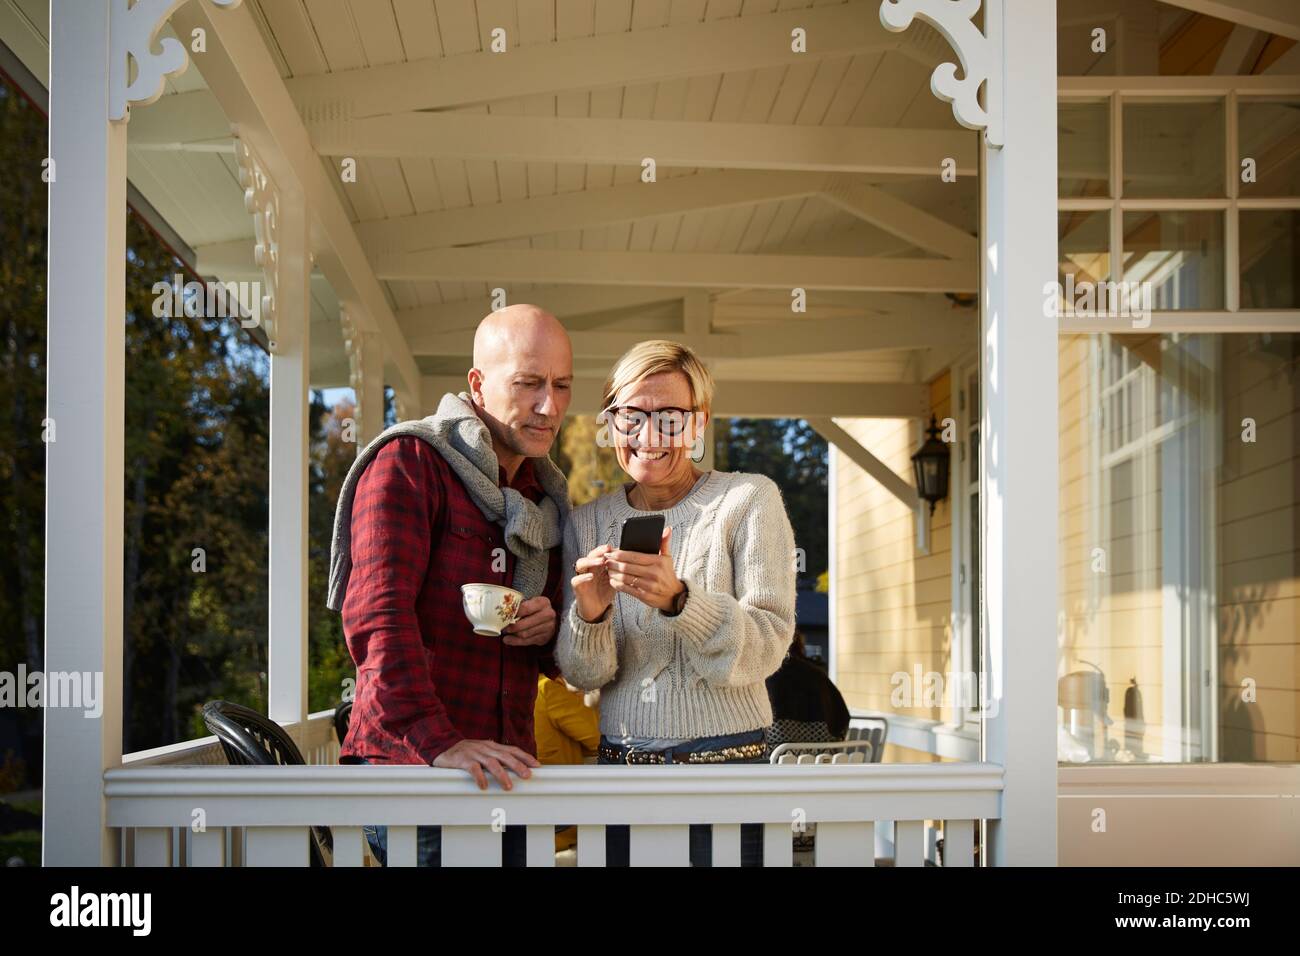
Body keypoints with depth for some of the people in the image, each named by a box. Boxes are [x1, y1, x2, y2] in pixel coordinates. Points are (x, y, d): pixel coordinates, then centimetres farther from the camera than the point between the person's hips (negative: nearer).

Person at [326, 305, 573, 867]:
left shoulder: (546, 496, 17)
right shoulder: (407, 462, -7)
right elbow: (378, 616, -19)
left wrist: (550, 633, -1)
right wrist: (439, 741, -29)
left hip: (505, 772, 7)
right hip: (409, 765, -7)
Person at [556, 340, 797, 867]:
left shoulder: (750, 499, -3)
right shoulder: (586, 522, 6)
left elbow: (767, 646, -12)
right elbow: (584, 675, 2)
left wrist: (678, 598, -28)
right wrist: (589, 615, -19)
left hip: (725, 763, -3)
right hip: (620, 764, 3)